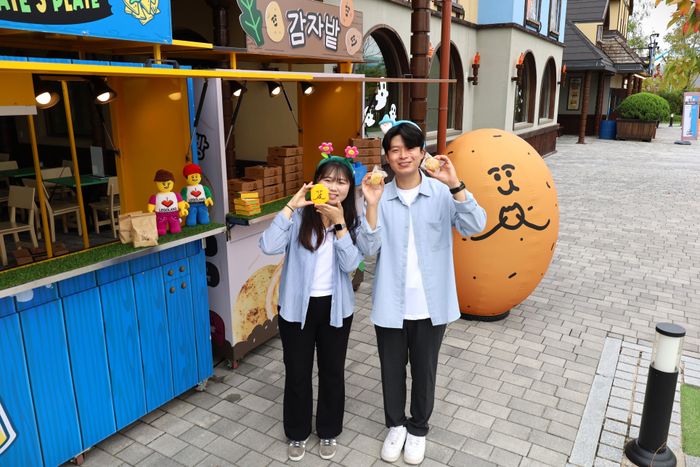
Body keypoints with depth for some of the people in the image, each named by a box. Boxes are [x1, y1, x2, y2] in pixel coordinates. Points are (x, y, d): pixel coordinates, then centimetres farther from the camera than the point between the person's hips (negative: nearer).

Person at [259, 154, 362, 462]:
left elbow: (350, 264, -16)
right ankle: (298, 433, 37)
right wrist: (291, 205, -28)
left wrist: (339, 223, -25)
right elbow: (268, 247, -27)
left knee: (332, 371, 15)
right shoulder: (299, 216, -11)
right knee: (297, 373, 13)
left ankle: (328, 432, 39)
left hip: (336, 307, 2)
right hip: (297, 305, -2)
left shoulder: (352, 220, -3)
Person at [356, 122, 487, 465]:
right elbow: (368, 249, -12)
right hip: (391, 304, 1)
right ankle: (395, 425, 43)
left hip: (431, 304, 0)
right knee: (392, 369, 17)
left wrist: (455, 185, -29)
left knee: (424, 371, 17)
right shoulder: (380, 196, -5)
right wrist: (372, 205, -24)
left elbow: (475, 227, -20)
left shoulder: (442, 193, -6)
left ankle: (418, 429, 41)